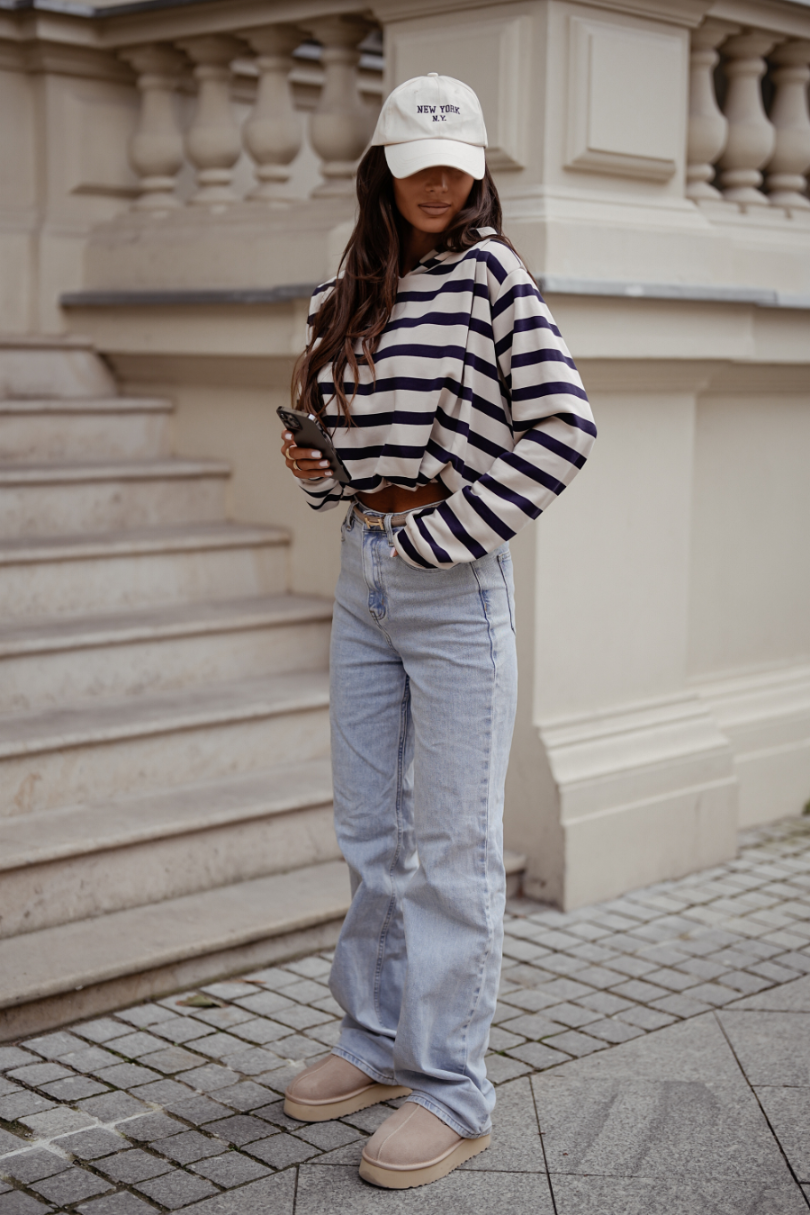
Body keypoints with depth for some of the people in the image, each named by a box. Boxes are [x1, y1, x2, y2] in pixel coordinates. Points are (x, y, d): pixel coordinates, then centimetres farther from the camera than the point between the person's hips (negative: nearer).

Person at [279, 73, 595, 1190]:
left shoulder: (490, 273, -7)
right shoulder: (345, 297, 11)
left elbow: (562, 427, -14)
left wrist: (450, 532, -15)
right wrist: (316, 470, -1)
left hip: (454, 584, -6)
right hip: (363, 574, 7)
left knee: (453, 844, 0)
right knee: (370, 832, 15)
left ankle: (451, 1091, 10)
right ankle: (380, 1043, 31)